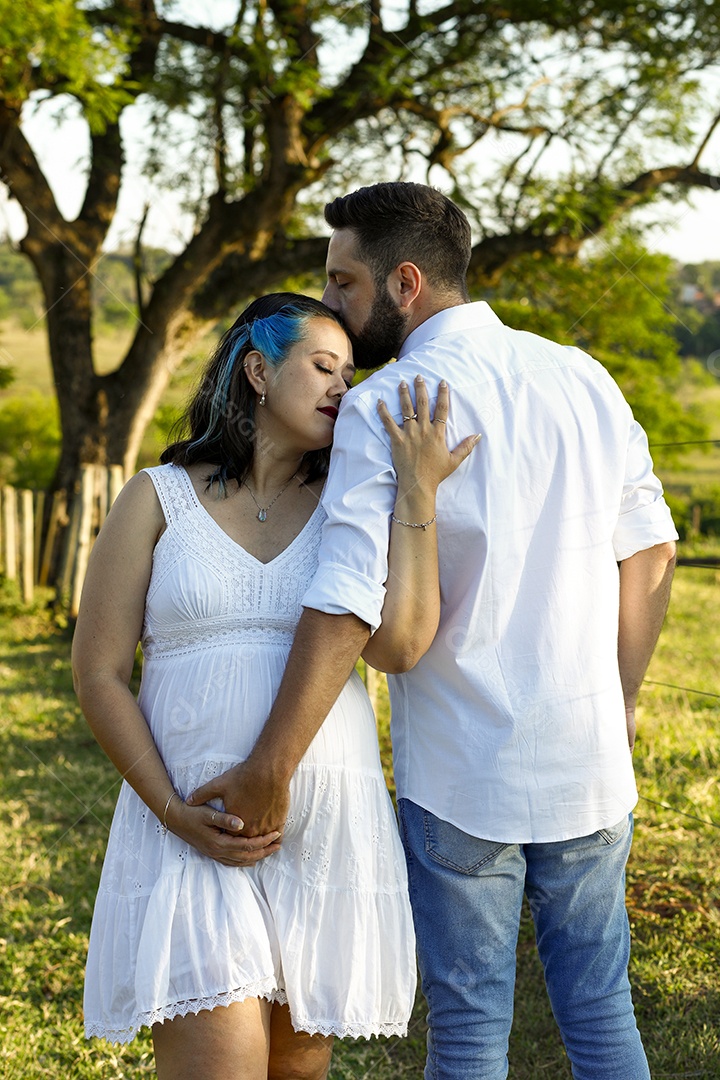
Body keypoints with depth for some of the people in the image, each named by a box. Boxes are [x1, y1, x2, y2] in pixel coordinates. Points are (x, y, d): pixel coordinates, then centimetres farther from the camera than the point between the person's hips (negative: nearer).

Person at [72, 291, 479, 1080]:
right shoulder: (157, 500, 3)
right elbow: (98, 674, 0)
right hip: (193, 828, -2)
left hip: (328, 827, 3)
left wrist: (417, 491, -11)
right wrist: (173, 812, -11)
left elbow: (399, 640, -10)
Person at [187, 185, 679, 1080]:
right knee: (598, 1007, 16)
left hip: (462, 777, -5)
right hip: (588, 767, 5)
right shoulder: (585, 380, 4)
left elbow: (346, 609, -20)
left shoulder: (383, 409, -14)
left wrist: (268, 768, -14)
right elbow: (651, 551, 10)